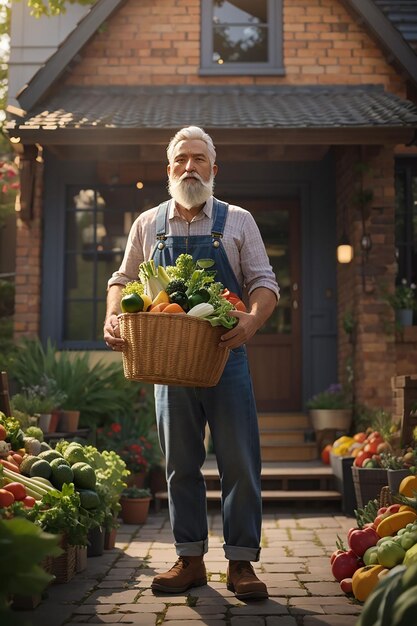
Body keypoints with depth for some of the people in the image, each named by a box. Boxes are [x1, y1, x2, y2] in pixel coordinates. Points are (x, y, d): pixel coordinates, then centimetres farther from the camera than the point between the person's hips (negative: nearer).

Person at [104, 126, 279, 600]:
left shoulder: (237, 221, 6)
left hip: (226, 356, -1)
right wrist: (113, 318, -7)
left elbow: (265, 282, 1)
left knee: (239, 462, -2)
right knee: (180, 464, 8)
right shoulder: (148, 224, 11)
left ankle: (241, 562, 10)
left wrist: (252, 320, -21)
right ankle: (189, 560, 19)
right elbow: (122, 281, 15)